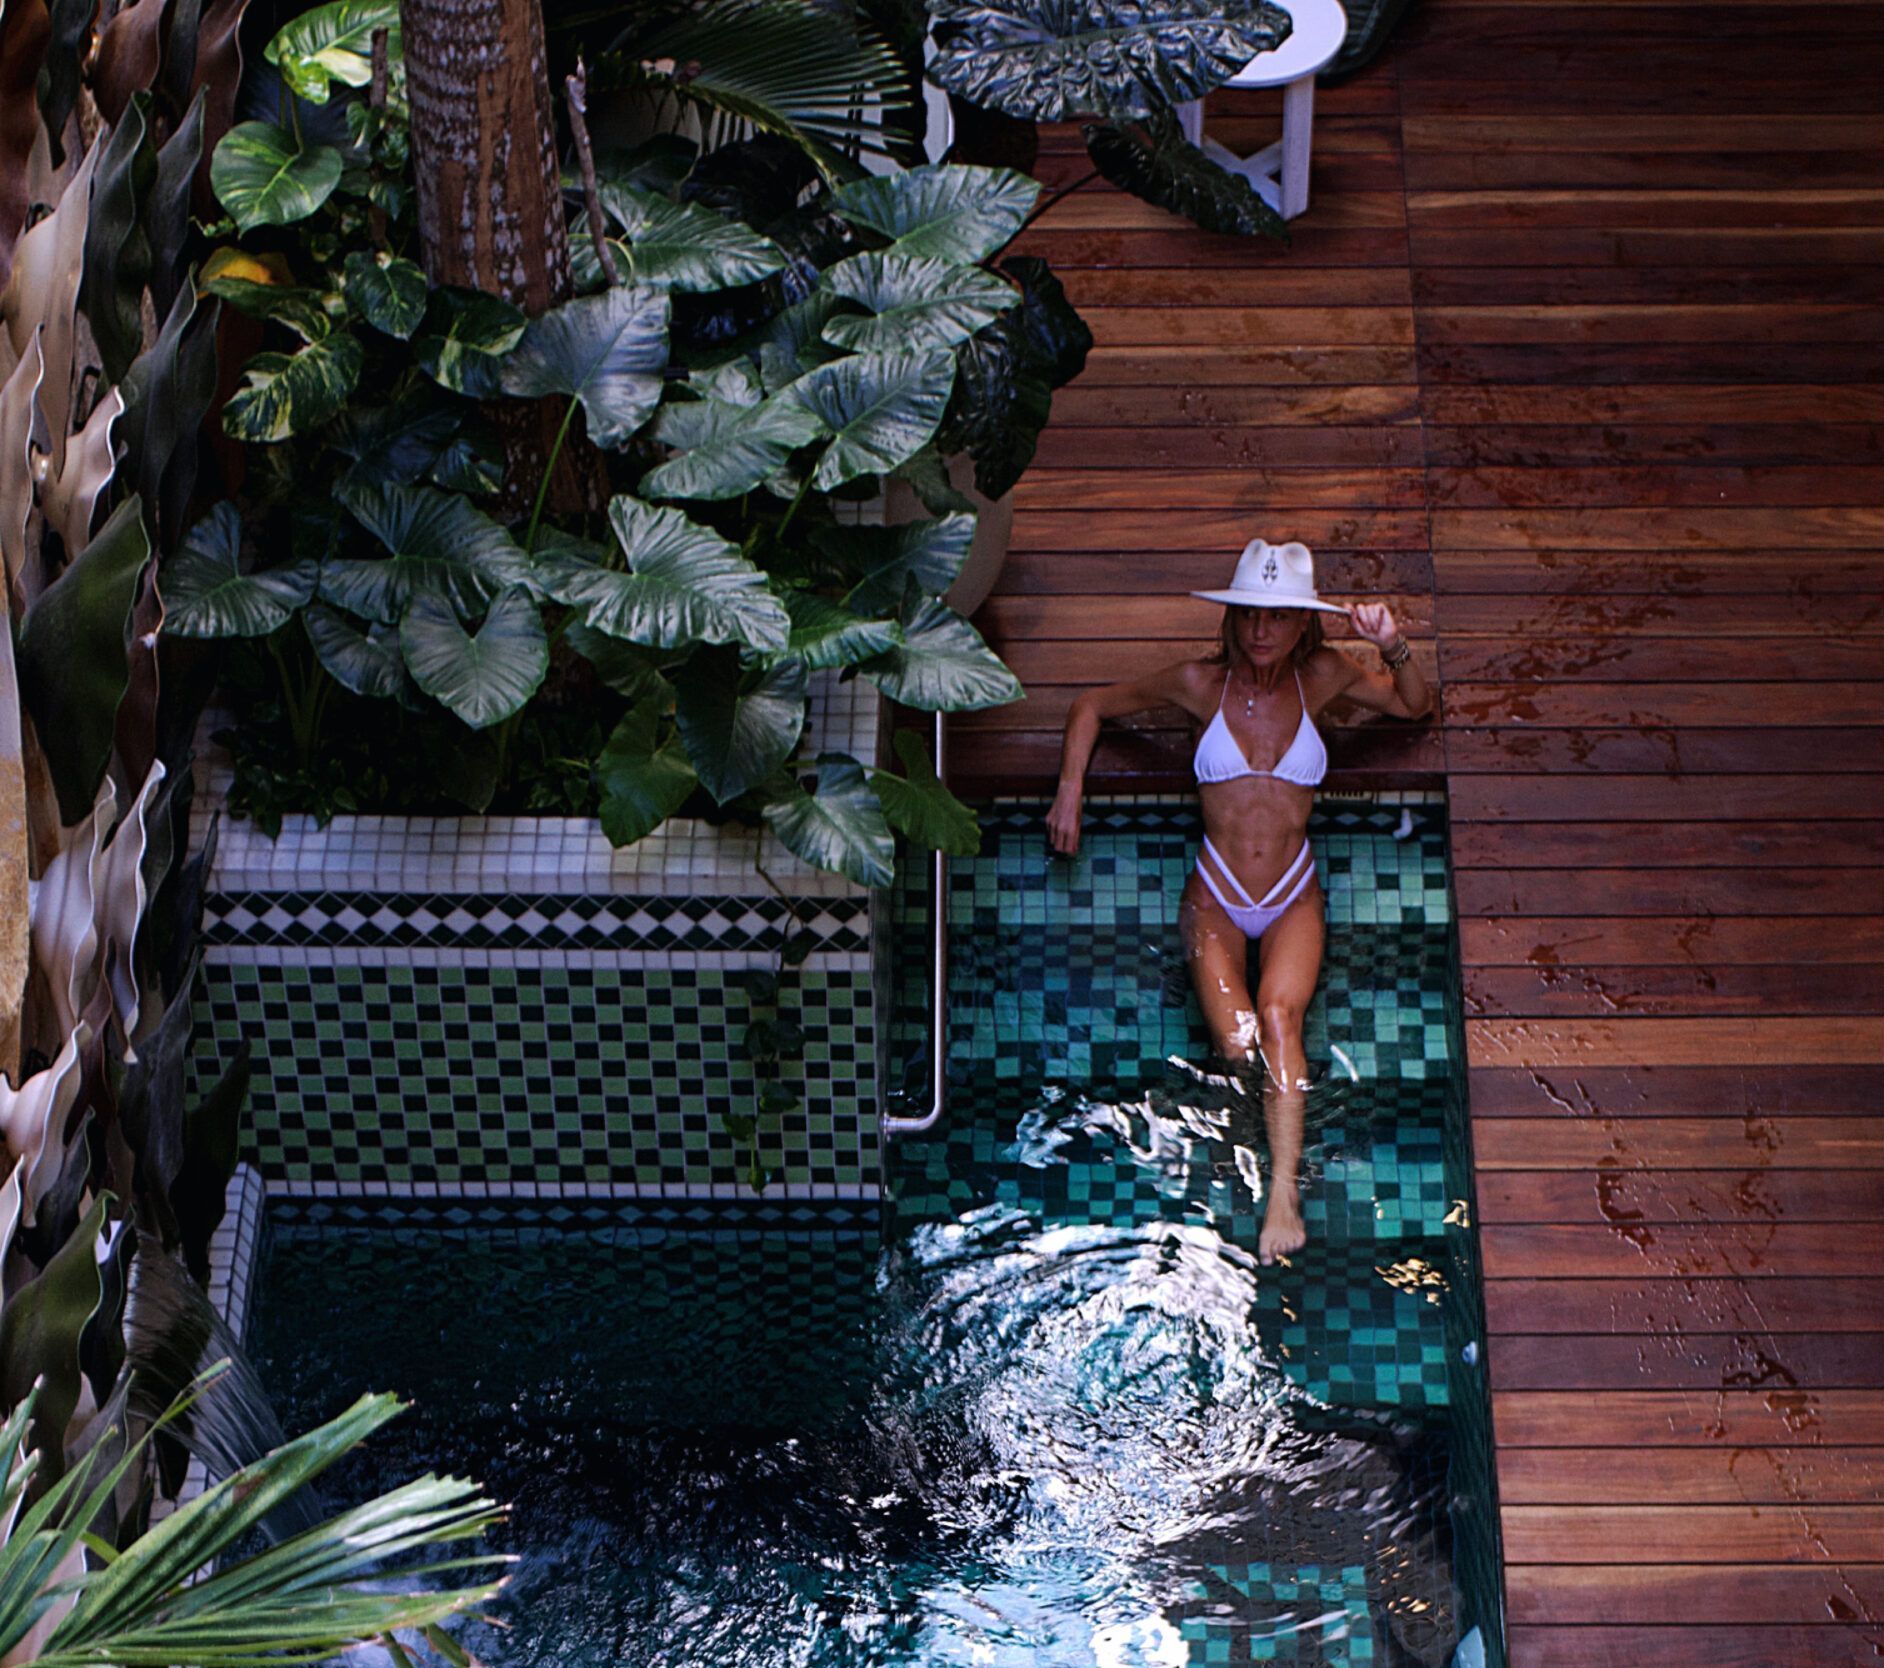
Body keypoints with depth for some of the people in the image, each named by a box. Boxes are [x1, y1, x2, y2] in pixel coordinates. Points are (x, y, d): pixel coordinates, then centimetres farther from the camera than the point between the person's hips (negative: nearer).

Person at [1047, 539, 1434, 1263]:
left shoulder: (1323, 676, -2)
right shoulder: (1201, 682, -5)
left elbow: (1415, 705, 13)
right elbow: (1092, 707, 9)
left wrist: (1394, 649, -8)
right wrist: (1069, 793, 0)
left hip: (1293, 902, 0)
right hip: (1215, 900, 0)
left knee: (1279, 1015, -29)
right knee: (1237, 1043, -24)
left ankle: (1284, 1194, -31)